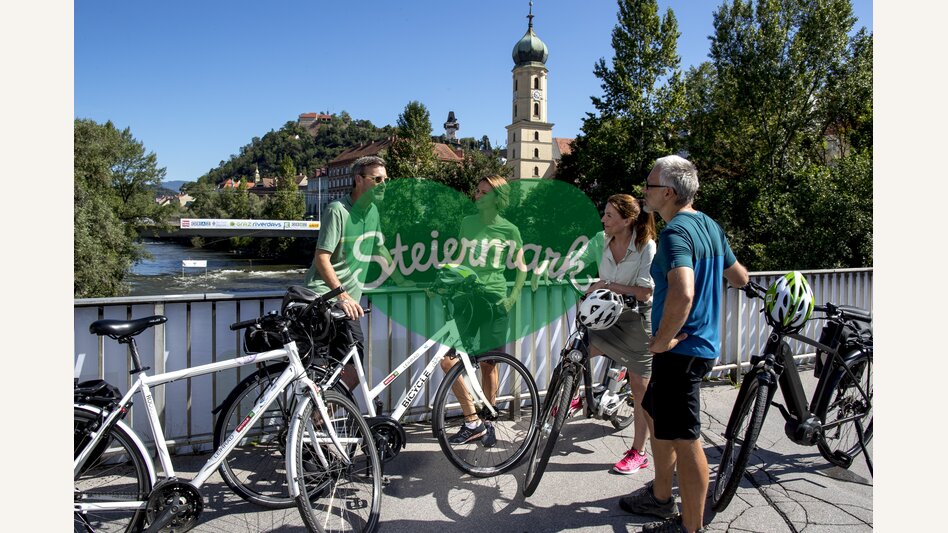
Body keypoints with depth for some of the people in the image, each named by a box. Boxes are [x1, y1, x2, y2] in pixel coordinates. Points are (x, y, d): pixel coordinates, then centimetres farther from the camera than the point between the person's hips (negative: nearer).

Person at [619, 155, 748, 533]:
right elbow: (740, 278, 20)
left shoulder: (675, 232, -21)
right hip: (702, 343, 11)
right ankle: (661, 496, 40)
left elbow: (683, 293, -37)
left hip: (681, 349, -11)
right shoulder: (709, 225, 9)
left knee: (683, 440, 1)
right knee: (655, 415, 24)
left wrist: (661, 340, -24)